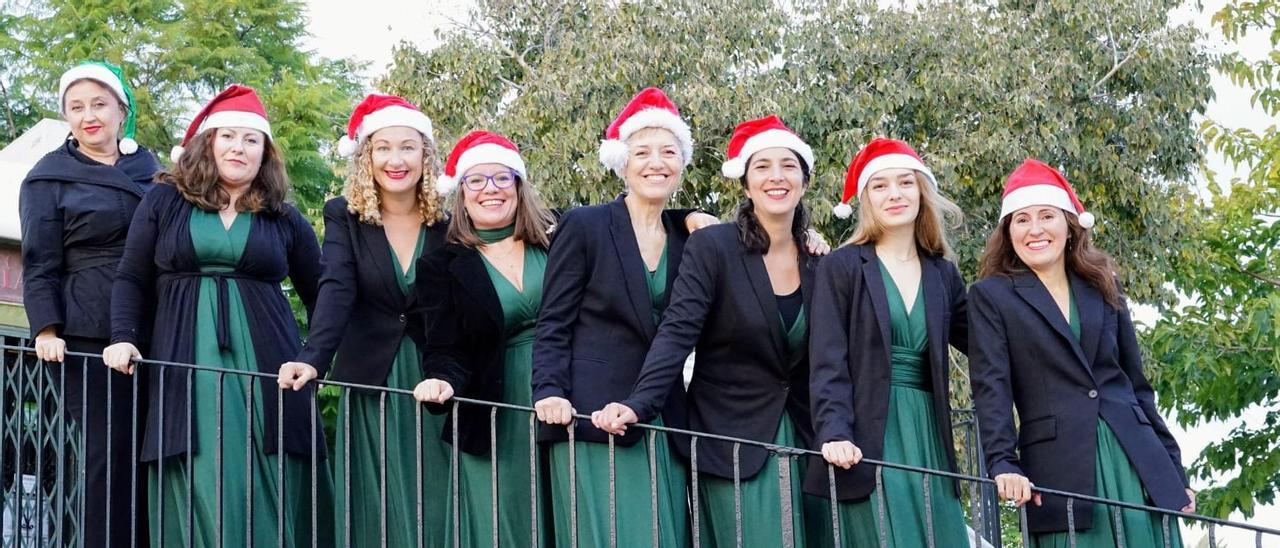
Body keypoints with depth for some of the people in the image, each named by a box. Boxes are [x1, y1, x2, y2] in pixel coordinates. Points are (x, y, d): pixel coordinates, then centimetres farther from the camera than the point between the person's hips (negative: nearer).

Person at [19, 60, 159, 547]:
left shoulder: (151, 170, 14)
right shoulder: (49, 178, 3)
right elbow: (39, 264, -1)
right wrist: (45, 328, -13)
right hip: (87, 337, -4)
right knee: (106, 452, -6)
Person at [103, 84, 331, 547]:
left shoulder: (284, 219, 11)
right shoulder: (164, 201, 9)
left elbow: (322, 297, 14)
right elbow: (132, 280, 7)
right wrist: (124, 339, -7)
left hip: (264, 371, 1)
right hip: (187, 370, -1)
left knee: (267, 497, -2)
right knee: (199, 499, -4)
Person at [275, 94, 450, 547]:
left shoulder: (448, 223, -1)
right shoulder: (344, 216, -3)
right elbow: (336, 289, -17)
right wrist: (314, 357, -33)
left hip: (433, 382, 1)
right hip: (370, 383, -1)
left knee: (433, 507, 2)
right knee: (374, 506, 2)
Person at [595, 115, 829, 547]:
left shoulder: (817, 264, 5)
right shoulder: (712, 247, -9)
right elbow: (677, 333, -18)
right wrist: (638, 405, -31)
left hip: (802, 437, 5)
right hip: (732, 439, -5)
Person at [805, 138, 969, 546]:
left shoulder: (943, 274, 14)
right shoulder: (842, 267, 0)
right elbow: (828, 363, -7)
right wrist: (834, 433, -20)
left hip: (928, 436, 5)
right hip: (868, 439, -5)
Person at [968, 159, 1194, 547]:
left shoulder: (1103, 289, 17)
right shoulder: (991, 296, 5)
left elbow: (1136, 384, 19)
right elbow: (991, 386, -6)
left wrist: (1174, 470, 15)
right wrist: (1003, 463, -20)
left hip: (1136, 460, 4)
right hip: (1060, 471, -4)